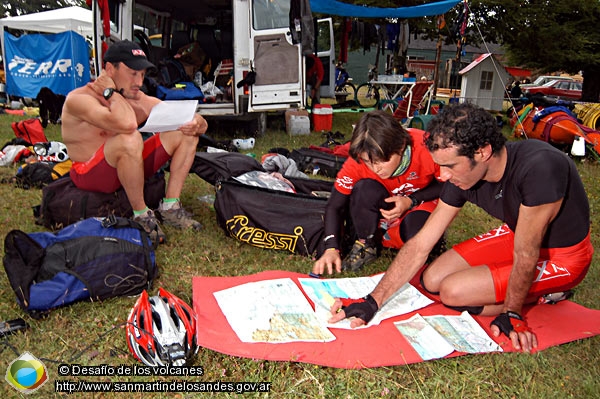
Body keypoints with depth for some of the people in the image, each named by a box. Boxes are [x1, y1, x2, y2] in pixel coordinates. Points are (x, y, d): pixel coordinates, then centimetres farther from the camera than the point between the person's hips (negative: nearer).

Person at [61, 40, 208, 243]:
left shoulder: (141, 101, 1)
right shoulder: (79, 99, -17)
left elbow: (199, 121, 2)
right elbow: (126, 124, -39)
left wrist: (195, 124, -22)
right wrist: (111, 92, -21)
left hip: (127, 169, 7)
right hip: (90, 175, -7)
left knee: (186, 133, -2)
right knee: (130, 139, -37)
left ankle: (170, 207, -6)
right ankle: (142, 215, -21)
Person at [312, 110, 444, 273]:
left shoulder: (425, 147, -32)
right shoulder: (357, 160, -26)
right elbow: (335, 206, -18)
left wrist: (411, 201, -27)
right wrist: (331, 249, -31)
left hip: (422, 201, -1)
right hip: (386, 206, 2)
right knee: (364, 188, -31)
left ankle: (385, 239, -1)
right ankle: (366, 245, -10)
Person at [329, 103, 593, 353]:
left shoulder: (538, 167, -37)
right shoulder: (462, 175, -16)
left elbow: (526, 254, -27)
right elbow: (420, 245, -13)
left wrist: (511, 314, -14)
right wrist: (373, 301, -16)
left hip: (562, 256, -6)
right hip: (515, 235, 7)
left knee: (453, 291, -18)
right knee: (431, 281, -1)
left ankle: (545, 293, 1)